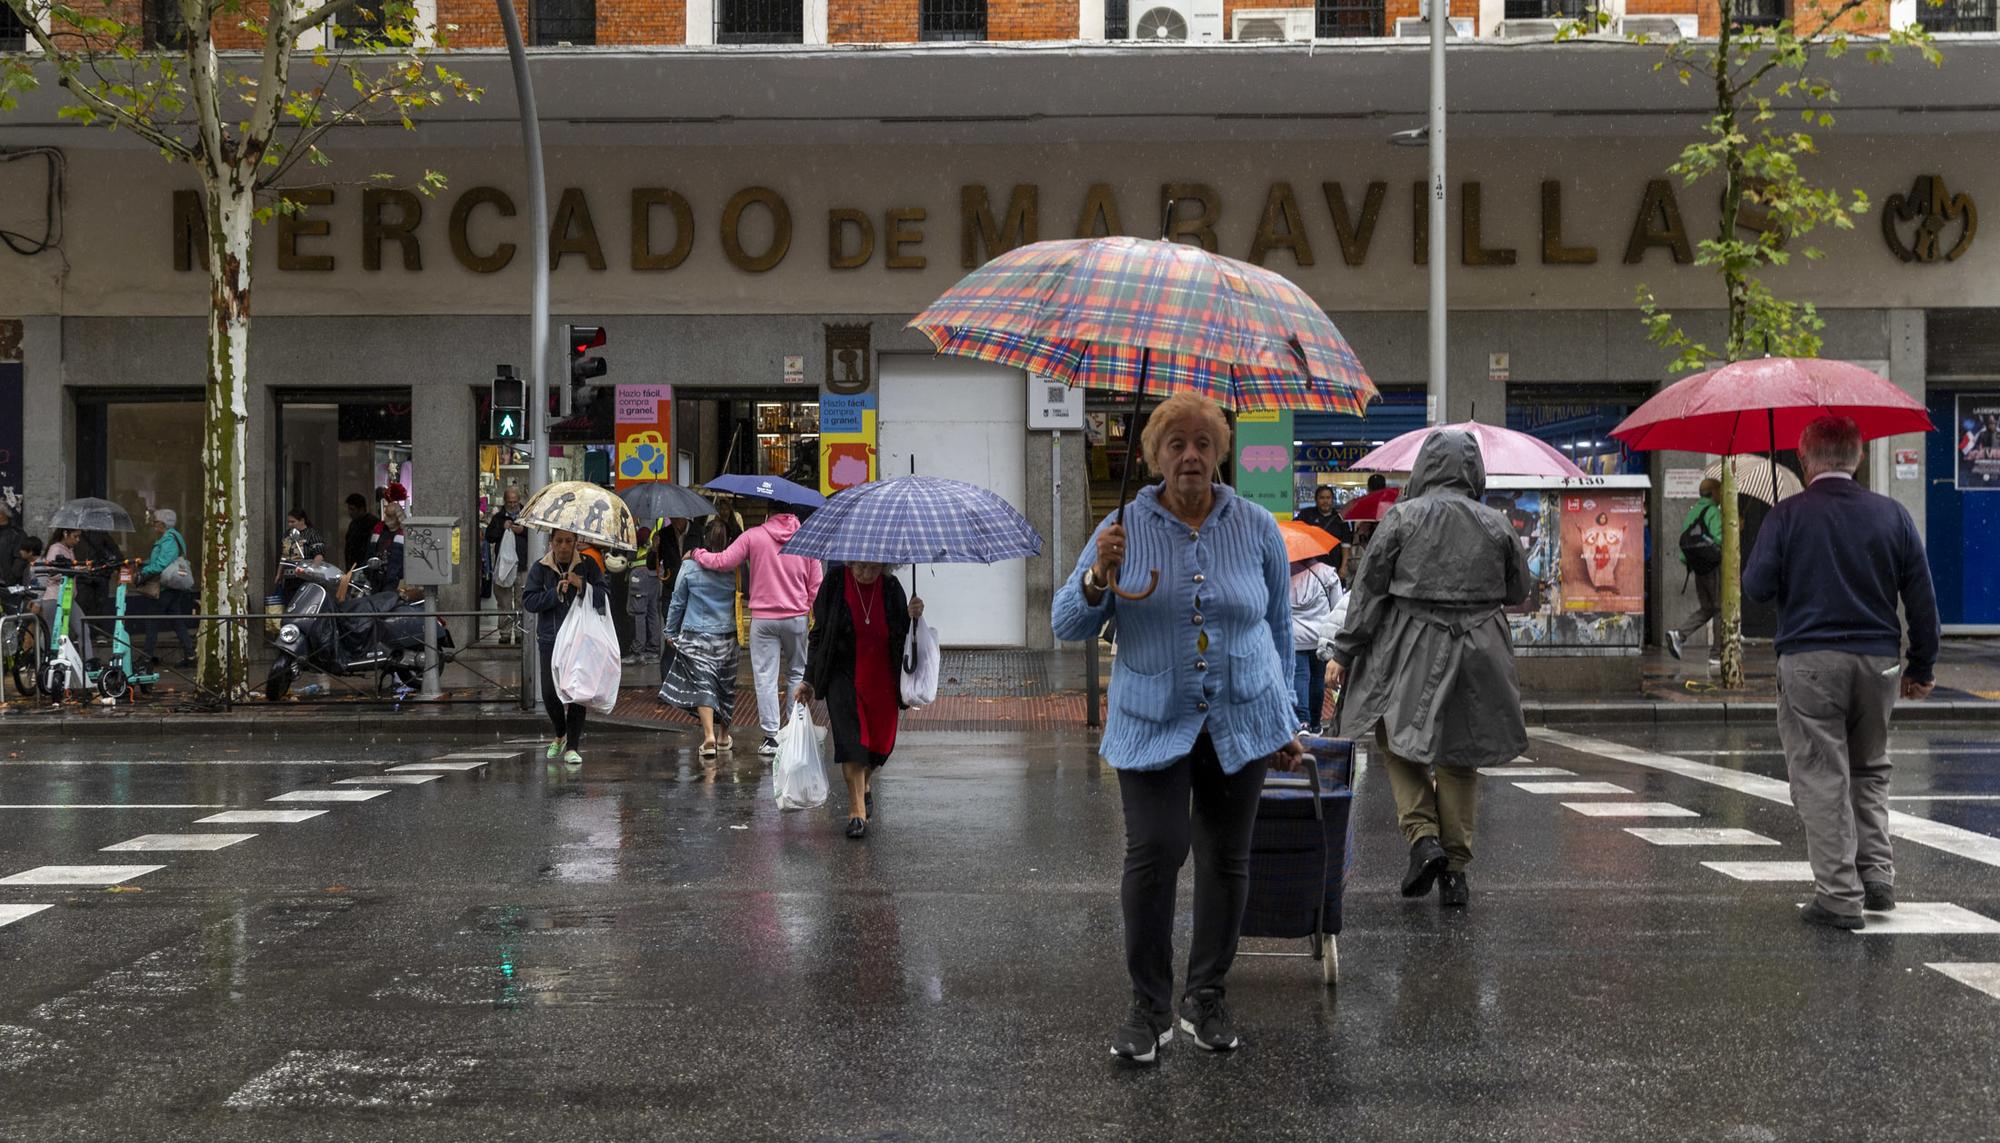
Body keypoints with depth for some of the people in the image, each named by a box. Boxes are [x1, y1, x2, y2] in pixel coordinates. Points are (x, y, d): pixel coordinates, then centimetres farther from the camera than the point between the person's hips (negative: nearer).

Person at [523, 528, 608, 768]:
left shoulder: (588, 567, 2)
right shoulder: (540, 568, 4)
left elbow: (605, 598, -3)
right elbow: (528, 601, -3)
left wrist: (583, 586, -18)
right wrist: (555, 593, -15)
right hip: (551, 640, 1)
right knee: (549, 693, -2)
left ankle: (572, 747, 4)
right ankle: (560, 735, 26)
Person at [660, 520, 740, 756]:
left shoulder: (690, 566, -6)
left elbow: (677, 602, 2)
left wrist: (671, 631, 12)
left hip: (695, 636, -2)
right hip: (726, 635, 2)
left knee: (702, 683, -5)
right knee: (726, 685, 15)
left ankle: (709, 735, -21)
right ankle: (723, 736, 28)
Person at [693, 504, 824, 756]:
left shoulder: (753, 536, -6)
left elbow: (722, 561, -5)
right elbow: (816, 585, 2)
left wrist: (697, 554, 12)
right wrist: (814, 613, 14)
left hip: (762, 619, -2)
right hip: (797, 617, 2)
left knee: (765, 678, 2)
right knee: (797, 674, 15)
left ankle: (771, 737, -2)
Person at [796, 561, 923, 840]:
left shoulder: (891, 587, -1)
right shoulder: (835, 583, -6)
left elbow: (903, 637, 4)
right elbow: (819, 632, 1)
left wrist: (912, 617, -18)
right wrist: (809, 680, 1)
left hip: (882, 680, 3)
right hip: (844, 678, -2)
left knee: (880, 741, 10)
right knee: (852, 740, -14)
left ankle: (865, 784, 42)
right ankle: (857, 810, -11)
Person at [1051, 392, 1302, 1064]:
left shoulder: (1257, 528, 4)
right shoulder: (1125, 528, -1)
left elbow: (1279, 631, 13)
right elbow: (1067, 625, -2)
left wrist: (1285, 725, 15)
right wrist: (1098, 577, -22)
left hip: (1240, 723, 2)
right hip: (1152, 724, -2)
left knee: (1226, 859, 7)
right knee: (1152, 854, -14)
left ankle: (1206, 998, 22)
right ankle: (1148, 1007, -1)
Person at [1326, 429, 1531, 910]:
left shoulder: (1402, 517, -6)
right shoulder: (1496, 524, 2)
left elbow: (1368, 589, -5)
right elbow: (1518, 590, 13)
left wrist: (1343, 653, 1)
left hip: (1411, 652, -2)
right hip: (1476, 651, 3)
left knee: (1399, 743, 12)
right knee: (1459, 759, 10)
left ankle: (1423, 836, -8)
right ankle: (1455, 871, 10)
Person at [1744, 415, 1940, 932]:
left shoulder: (1787, 515, -7)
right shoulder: (1892, 515, 3)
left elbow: (1756, 587, -8)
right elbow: (1922, 598, 5)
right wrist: (1922, 665, 15)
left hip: (1809, 661, -4)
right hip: (1877, 660, 4)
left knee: (1821, 778, 1)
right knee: (1870, 772, 20)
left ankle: (1839, 895, -1)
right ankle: (1878, 875, 15)